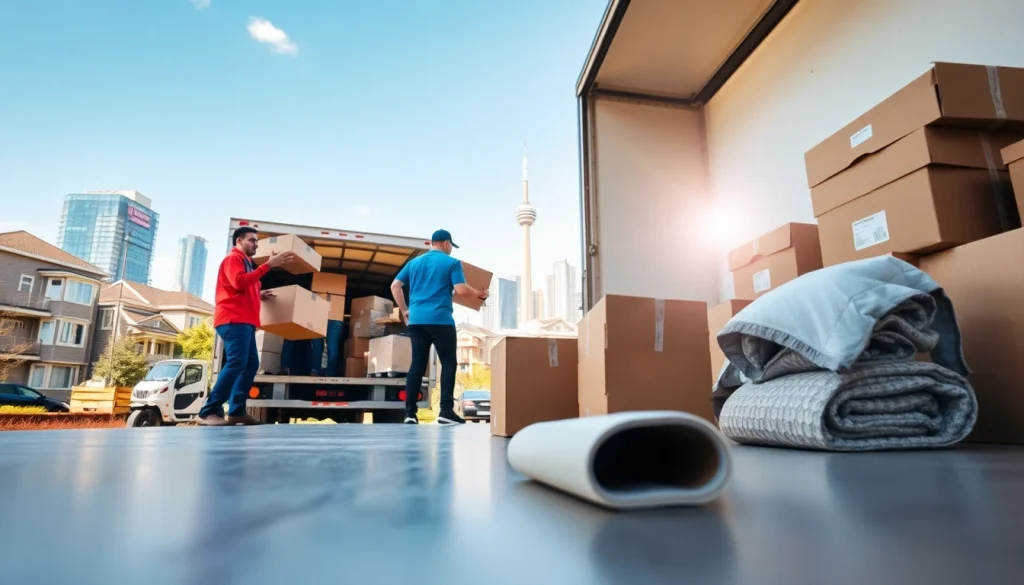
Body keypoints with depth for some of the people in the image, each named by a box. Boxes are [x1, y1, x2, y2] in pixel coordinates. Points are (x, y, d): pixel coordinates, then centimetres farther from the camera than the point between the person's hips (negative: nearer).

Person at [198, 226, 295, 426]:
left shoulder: (246, 262, 28)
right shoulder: (233, 258, 0)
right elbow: (239, 283, -19)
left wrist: (259, 294, 12)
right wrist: (268, 265, -22)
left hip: (244, 321, 10)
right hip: (233, 320, -10)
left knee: (251, 364, 5)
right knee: (236, 363, -19)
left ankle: (236, 411, 5)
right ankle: (209, 411, -18)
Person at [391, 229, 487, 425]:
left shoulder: (414, 262, 17)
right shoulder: (452, 263, 1)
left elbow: (395, 286, 14)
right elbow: (461, 289, -9)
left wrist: (404, 310, 19)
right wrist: (480, 294, 8)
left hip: (416, 320, 5)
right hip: (440, 320, -5)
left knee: (417, 364, 6)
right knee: (448, 363, 2)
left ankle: (410, 413, 3)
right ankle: (446, 410, -5)